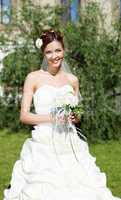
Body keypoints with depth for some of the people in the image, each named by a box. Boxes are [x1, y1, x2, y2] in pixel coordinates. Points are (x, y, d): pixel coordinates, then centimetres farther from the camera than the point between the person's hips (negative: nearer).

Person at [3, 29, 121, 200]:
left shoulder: (72, 80, 10)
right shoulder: (33, 78, 0)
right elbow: (24, 116, -3)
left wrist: (74, 118, -4)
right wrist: (52, 118, -16)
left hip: (70, 145, 3)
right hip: (43, 146, -3)